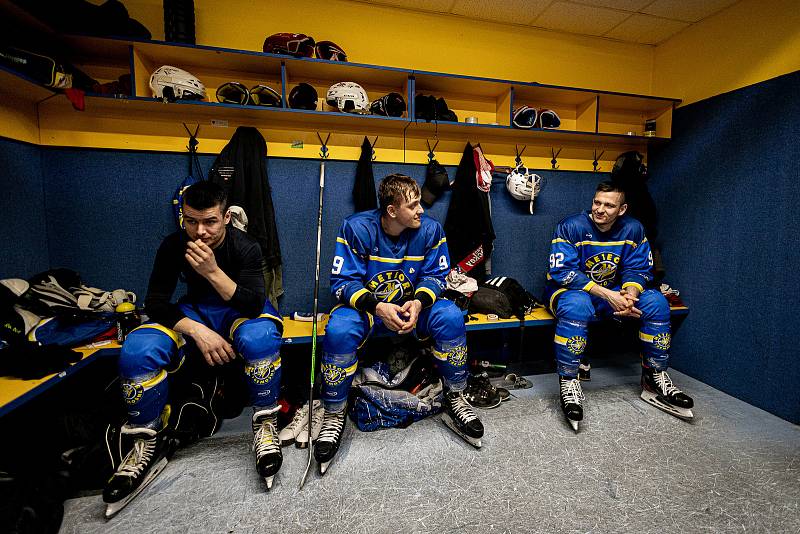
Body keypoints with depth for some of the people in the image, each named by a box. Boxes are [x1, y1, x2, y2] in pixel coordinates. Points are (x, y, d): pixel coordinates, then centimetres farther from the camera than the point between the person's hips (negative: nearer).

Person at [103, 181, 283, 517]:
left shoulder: (245, 247, -18)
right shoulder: (173, 246, -10)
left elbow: (254, 305, -27)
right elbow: (155, 302, -11)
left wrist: (212, 271, -39)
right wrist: (198, 331, -27)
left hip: (241, 310, -3)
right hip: (194, 312, 3)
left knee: (259, 338, -39)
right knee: (136, 351, -25)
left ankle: (265, 426, -17)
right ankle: (150, 442, -4)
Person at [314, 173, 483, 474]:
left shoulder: (430, 229, -8)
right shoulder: (356, 228, -17)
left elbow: (436, 275, -2)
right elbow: (342, 282, -15)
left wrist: (418, 302, -24)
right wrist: (378, 307, -33)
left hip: (412, 305, 2)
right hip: (364, 304, -2)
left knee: (451, 318, -24)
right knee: (339, 330, -33)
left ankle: (454, 400, -2)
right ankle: (334, 415, -8)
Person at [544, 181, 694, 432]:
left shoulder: (632, 229, -1)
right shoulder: (571, 226, -17)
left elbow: (639, 269, 2)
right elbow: (562, 272, -23)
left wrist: (630, 293, -22)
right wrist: (608, 295, -27)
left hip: (613, 292, 6)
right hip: (569, 290, -5)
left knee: (655, 301, -15)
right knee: (576, 304, -39)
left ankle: (654, 378, 1)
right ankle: (568, 382, -26)